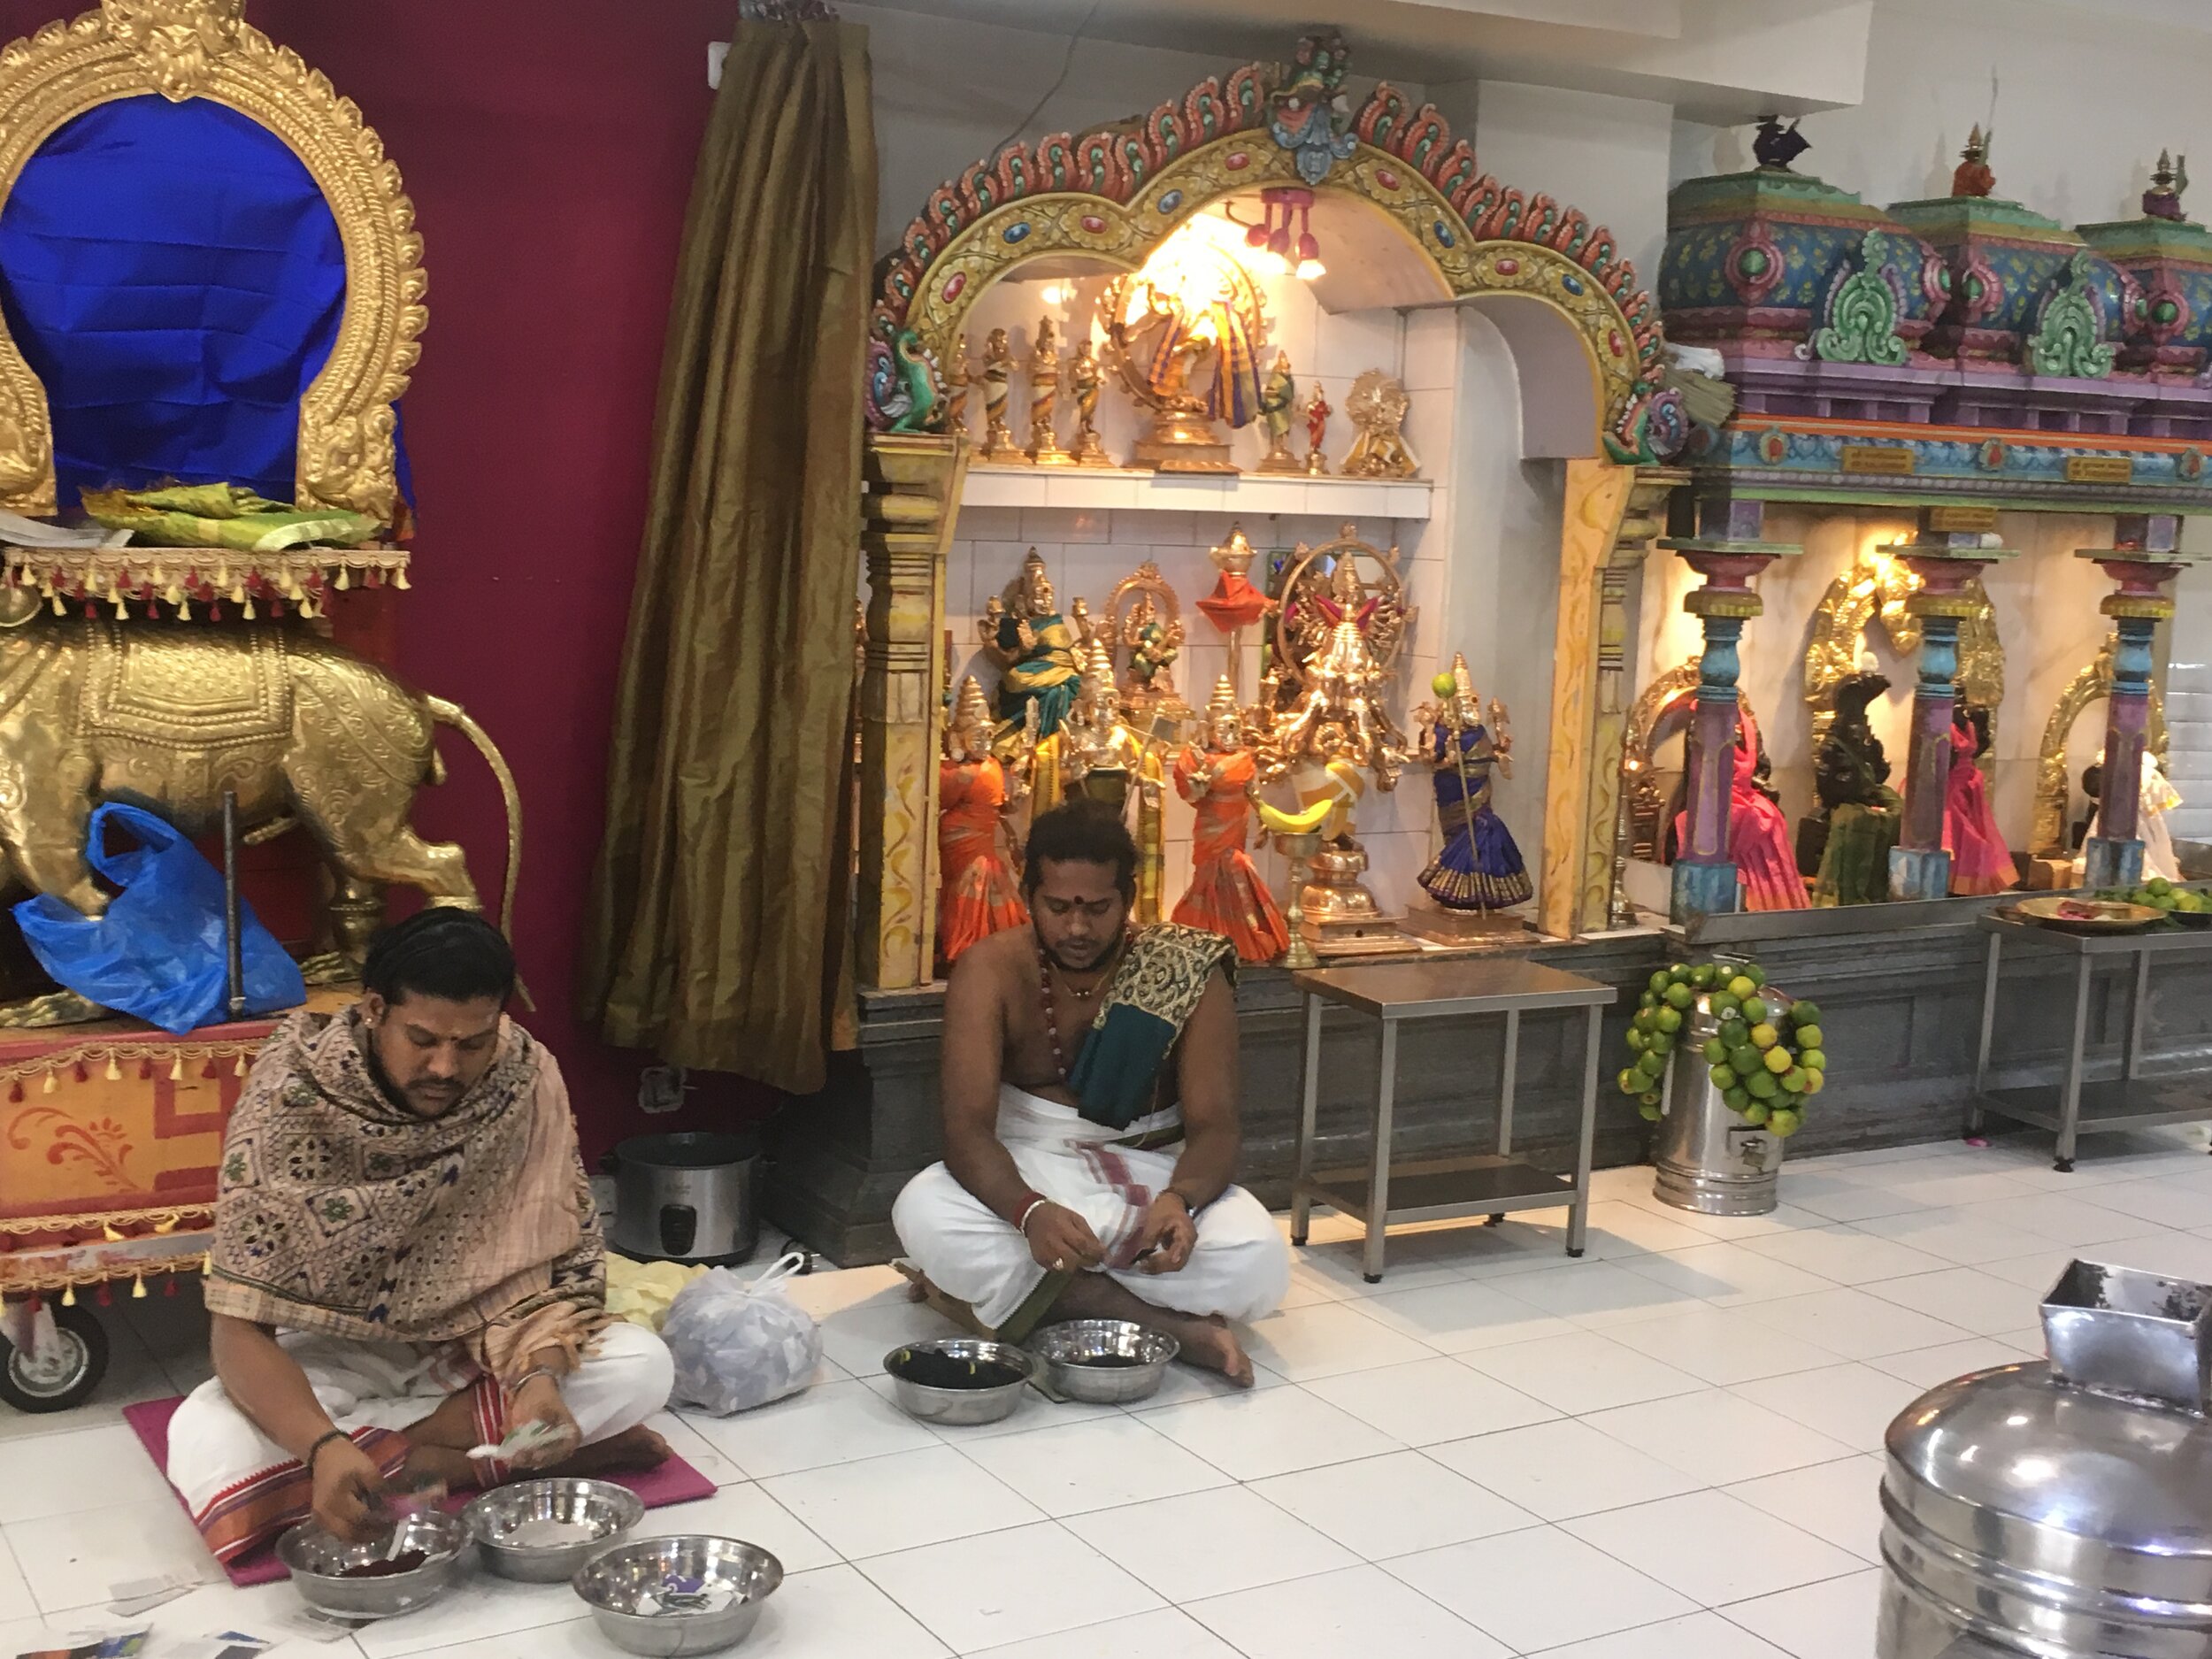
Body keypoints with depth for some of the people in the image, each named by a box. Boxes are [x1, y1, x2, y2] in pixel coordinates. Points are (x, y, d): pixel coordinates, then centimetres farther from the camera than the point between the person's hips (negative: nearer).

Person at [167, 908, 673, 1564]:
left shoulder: (526, 1080, -18)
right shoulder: (290, 1101, -25)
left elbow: (552, 1263, -13)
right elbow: (239, 1328, -27)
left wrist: (541, 1375, -34)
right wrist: (322, 1448, -44)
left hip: (473, 1347, 1)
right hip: (336, 1356, -1)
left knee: (642, 1367, -24)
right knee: (207, 1448, -32)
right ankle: (493, 1454, -21)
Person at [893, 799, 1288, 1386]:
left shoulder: (1187, 974, -10)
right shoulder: (992, 971, -13)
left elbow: (1212, 1128, -12)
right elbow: (968, 1128, -21)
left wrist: (1178, 1200, -36)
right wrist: (1030, 1211, -42)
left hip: (1151, 1176, 0)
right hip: (1026, 1172, 1)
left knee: (1258, 1262, -29)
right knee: (924, 1214, -34)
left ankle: (1009, 1289, -20)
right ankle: (1172, 1324, -28)